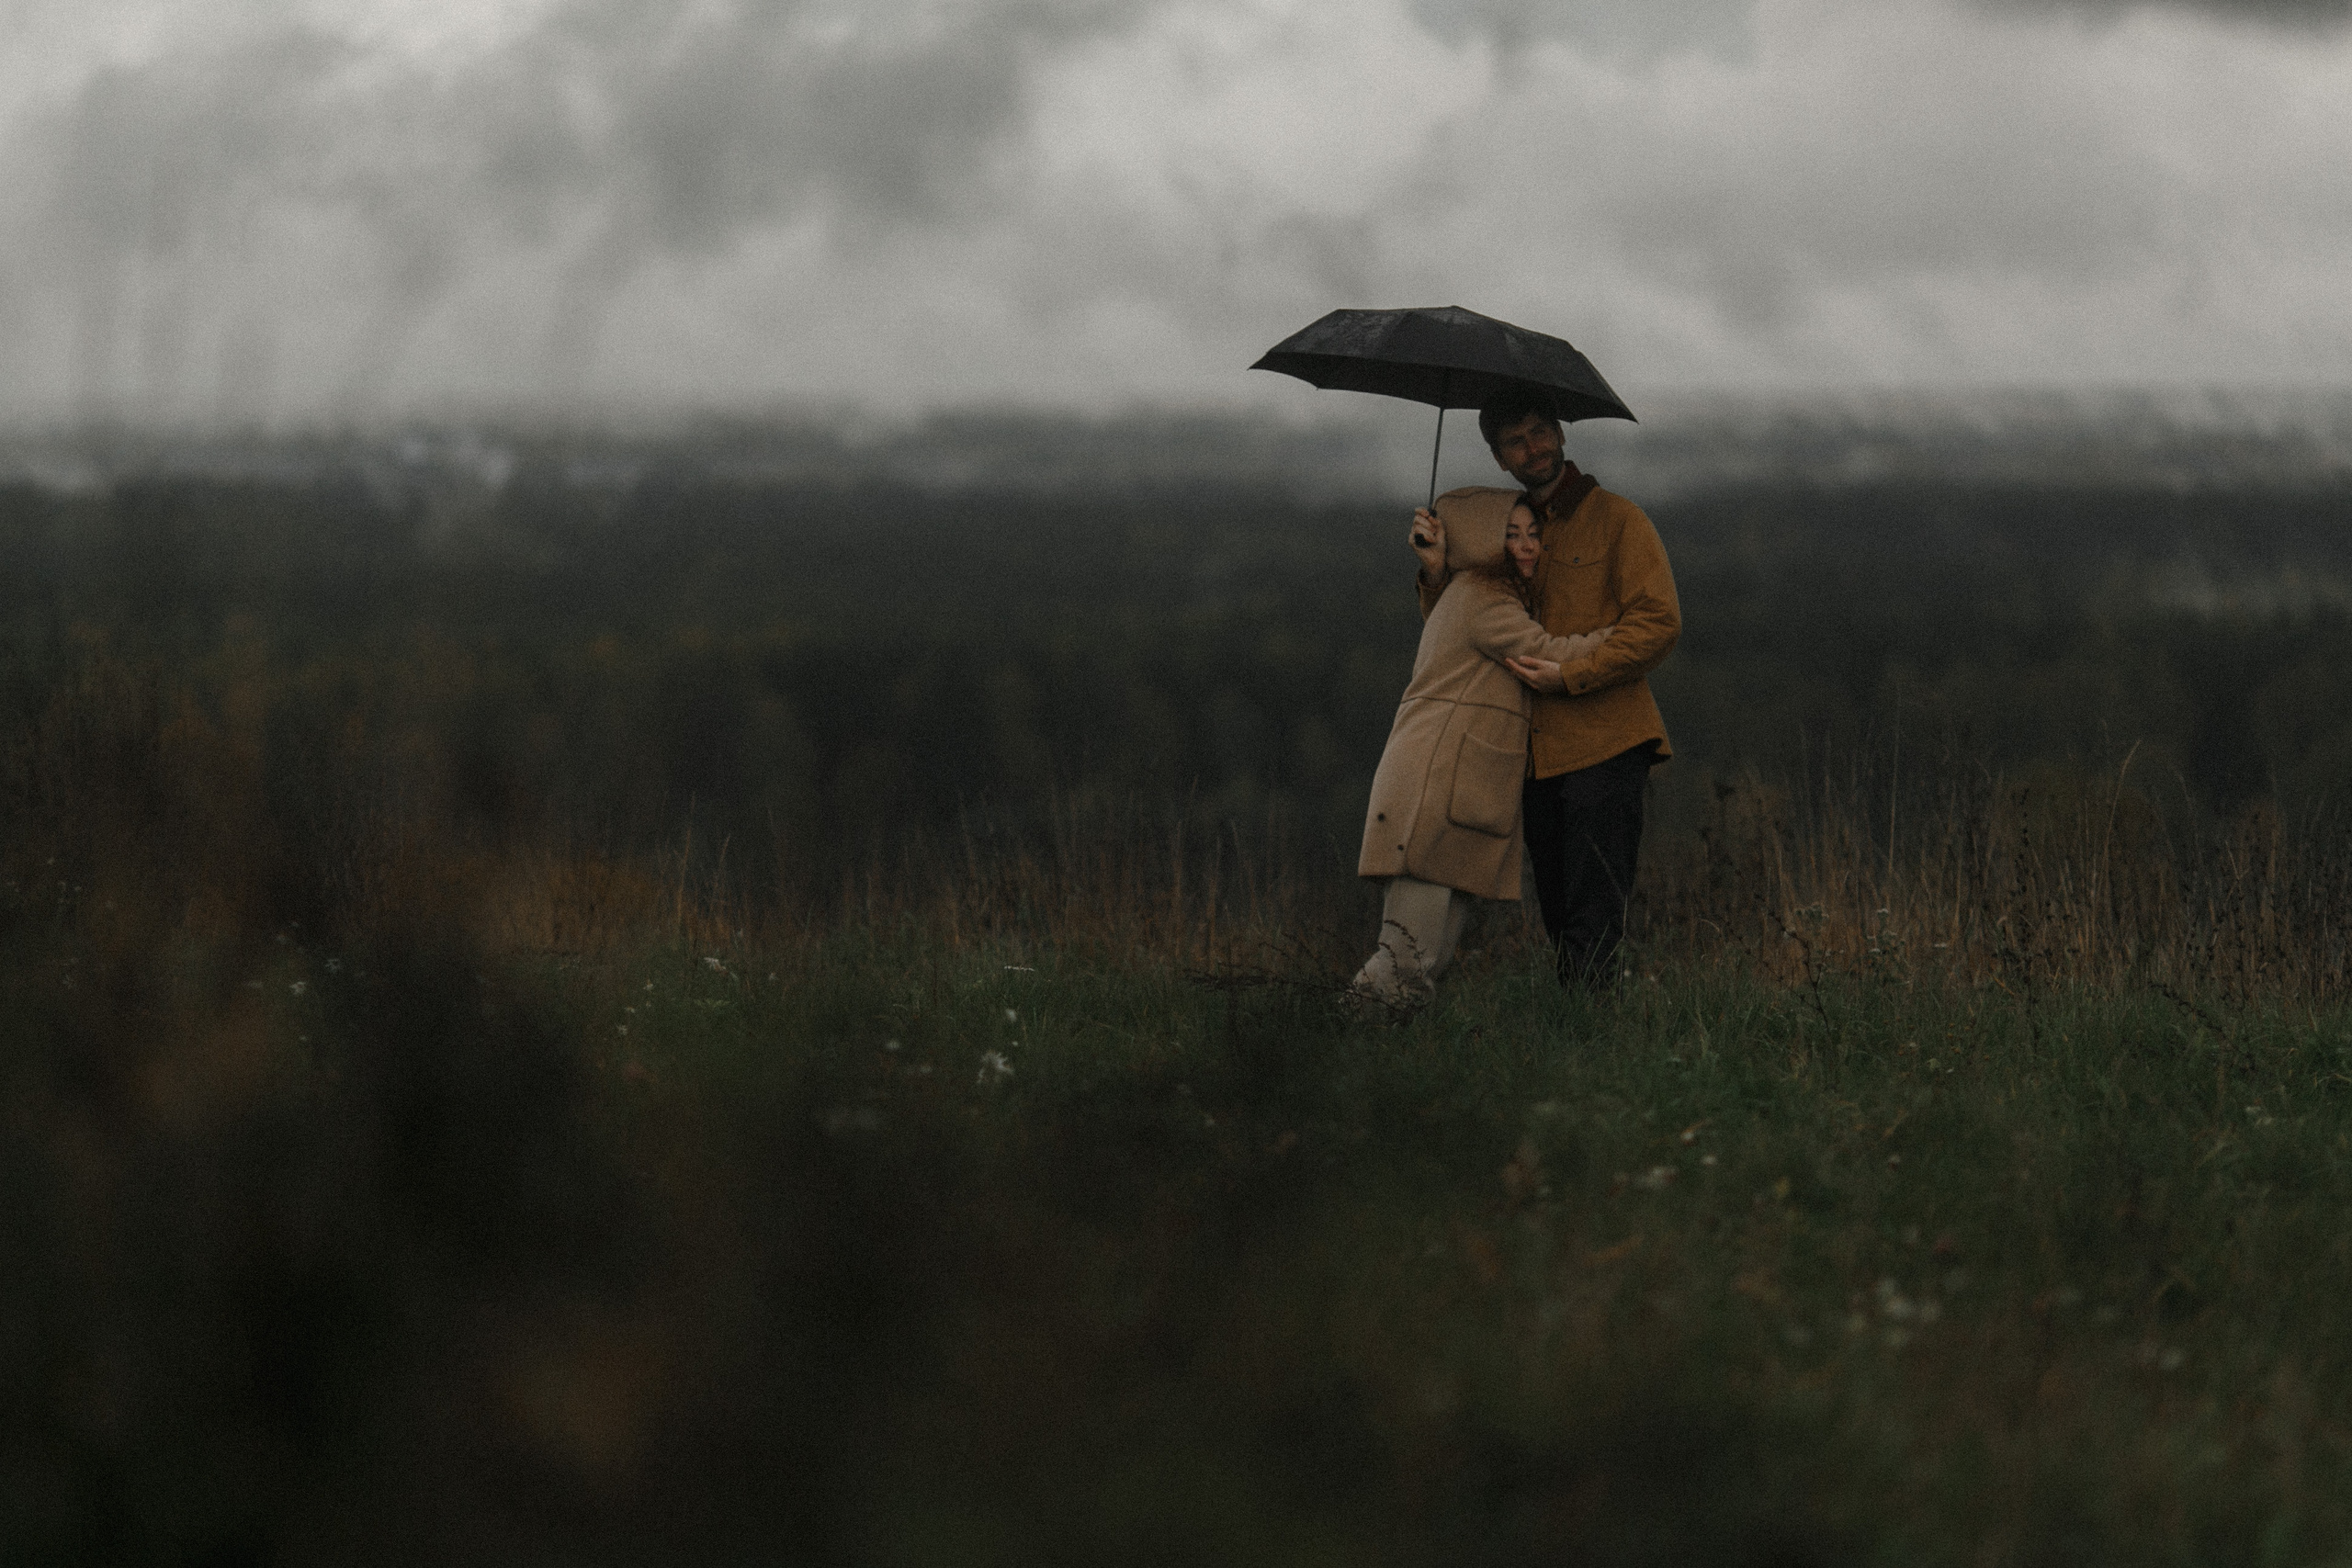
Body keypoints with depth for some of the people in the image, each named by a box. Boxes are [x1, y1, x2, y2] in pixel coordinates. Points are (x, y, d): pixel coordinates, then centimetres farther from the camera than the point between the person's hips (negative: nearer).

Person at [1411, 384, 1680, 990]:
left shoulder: (1615, 519, -1)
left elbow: (1658, 622, -9)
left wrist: (1570, 676, -16)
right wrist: (1438, 574, 1)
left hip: (1604, 746, -7)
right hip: (1539, 752, 7)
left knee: (1592, 923, -13)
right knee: (1558, 918, 9)